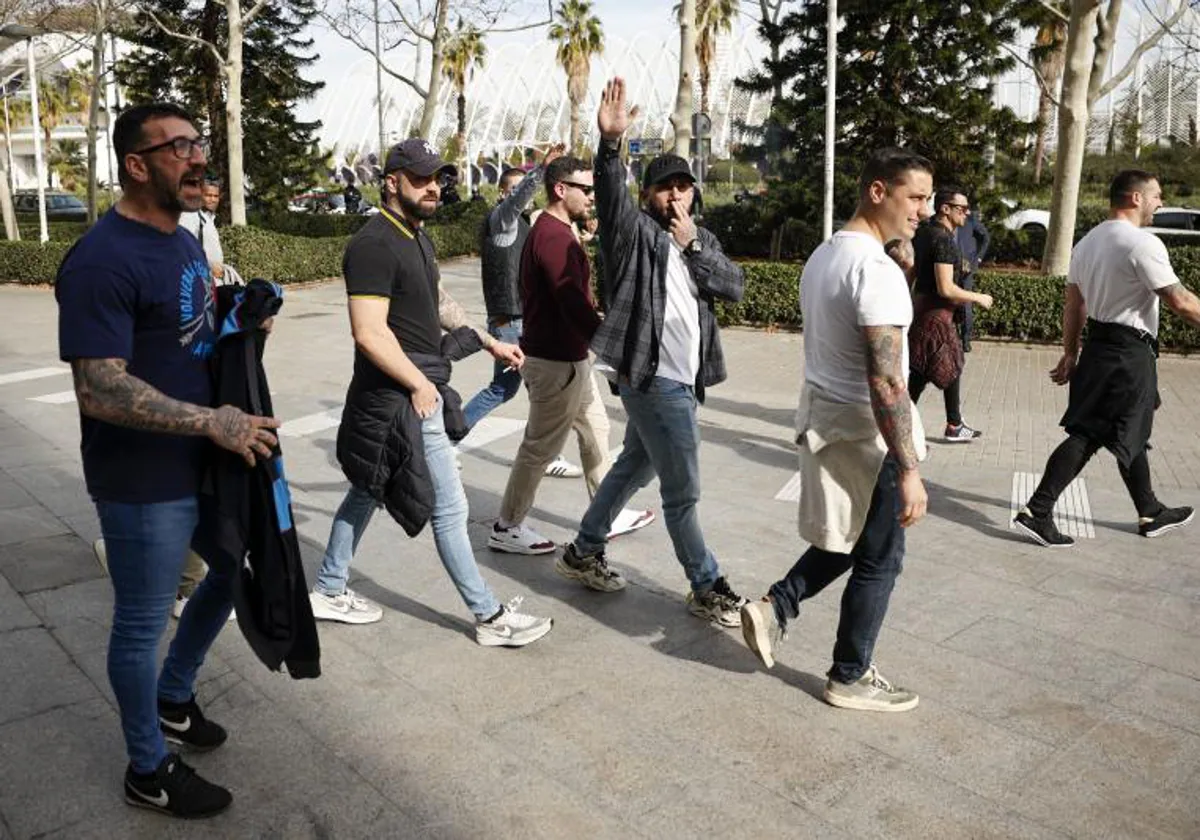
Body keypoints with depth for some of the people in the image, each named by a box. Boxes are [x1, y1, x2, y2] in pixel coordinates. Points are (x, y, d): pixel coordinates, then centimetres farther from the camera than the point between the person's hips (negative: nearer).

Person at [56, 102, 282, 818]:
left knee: (235, 570, 24)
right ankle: (150, 771, 29)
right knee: (142, 623, 8)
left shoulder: (183, 239, 8)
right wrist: (215, 421, -24)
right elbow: (100, 392, -26)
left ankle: (174, 698, 47)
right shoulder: (103, 261, -22)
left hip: (208, 461, 9)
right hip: (144, 483, -9)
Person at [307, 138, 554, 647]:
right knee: (449, 507, -1)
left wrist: (490, 343, 18)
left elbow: (439, 304, 24)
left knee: (368, 490, 19)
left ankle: (329, 591, 34)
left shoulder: (416, 236, 13)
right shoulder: (374, 245, -18)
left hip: (415, 390, 10)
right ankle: (490, 616, 11)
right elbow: (370, 333, -24)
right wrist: (420, 385, -19)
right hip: (401, 398, -10)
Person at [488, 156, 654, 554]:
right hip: (555, 362, -11)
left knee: (595, 431, 17)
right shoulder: (554, 236, -21)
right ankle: (507, 528, 14)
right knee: (541, 446, 1)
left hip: (569, 356, 11)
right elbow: (574, 304, -29)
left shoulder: (557, 231, 13)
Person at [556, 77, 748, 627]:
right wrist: (611, 141, -42)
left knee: (633, 467, 19)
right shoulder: (633, 229, -5)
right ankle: (707, 589, 11)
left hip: (681, 379, 8)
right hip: (653, 377, -8)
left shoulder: (702, 240, 15)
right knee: (682, 491, -2)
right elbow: (610, 192, -25)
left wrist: (693, 246, -9)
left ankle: (583, 553, 35)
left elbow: (735, 287, 1)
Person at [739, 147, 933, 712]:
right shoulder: (877, 270, -22)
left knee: (845, 539, 25)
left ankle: (775, 608, 20)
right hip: (865, 432, -9)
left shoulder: (822, 256, 8)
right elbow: (885, 380, -27)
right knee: (879, 558, 8)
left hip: (822, 415, 9)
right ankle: (851, 677, 22)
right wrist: (909, 469, -25)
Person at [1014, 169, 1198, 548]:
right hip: (1130, 353, -9)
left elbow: (1074, 305, 13)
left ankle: (1151, 513, 34)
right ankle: (1037, 512, -7)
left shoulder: (1087, 242, 11)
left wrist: (1070, 353, 17)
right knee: (1088, 435, -5)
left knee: (1132, 433, 20)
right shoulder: (1143, 243, -16)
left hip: (1098, 346, 9)